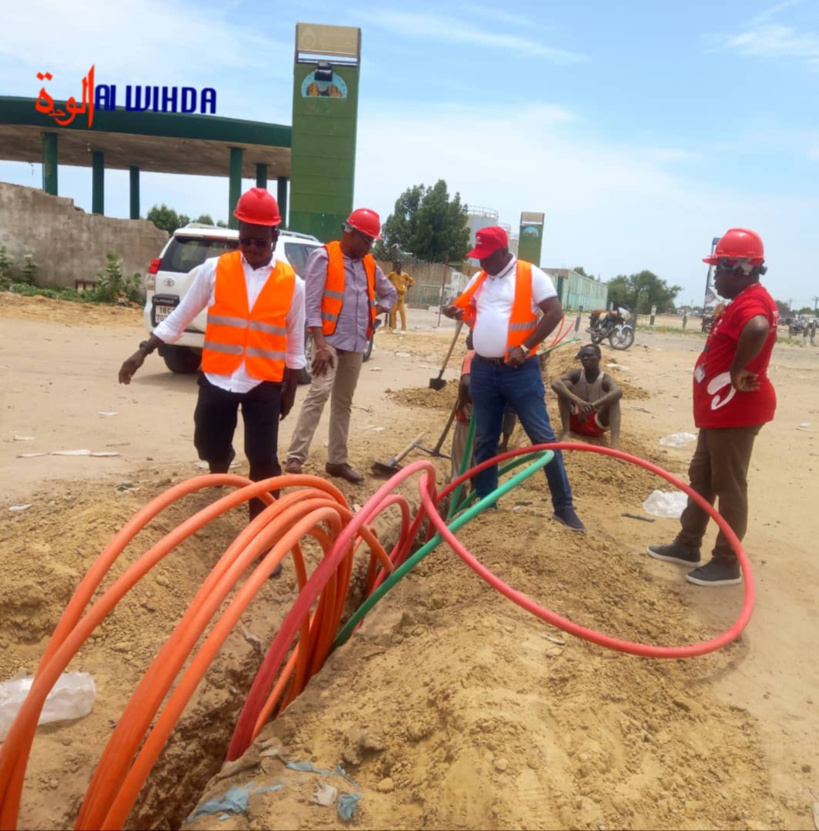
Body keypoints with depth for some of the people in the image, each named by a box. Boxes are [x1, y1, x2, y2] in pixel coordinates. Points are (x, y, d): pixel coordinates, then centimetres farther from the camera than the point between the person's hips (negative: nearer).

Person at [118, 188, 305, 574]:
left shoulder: (292, 283, -3)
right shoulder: (214, 270, -3)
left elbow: (294, 343, 6)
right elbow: (180, 317, 5)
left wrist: (289, 390, 10)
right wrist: (143, 351, 1)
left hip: (264, 384, -1)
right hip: (217, 379, 1)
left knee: (263, 460, -3)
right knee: (209, 446, 10)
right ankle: (220, 467, 49)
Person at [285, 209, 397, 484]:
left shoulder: (369, 264, 13)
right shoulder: (324, 257, -6)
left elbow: (390, 293, 28)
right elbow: (312, 303, -12)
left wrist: (375, 312, 9)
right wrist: (320, 344, -20)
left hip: (356, 344, 7)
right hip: (331, 340, -6)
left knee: (343, 402, 10)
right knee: (319, 394, -18)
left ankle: (337, 460, 18)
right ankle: (295, 458, -15)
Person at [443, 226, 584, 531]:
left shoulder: (531, 275, -6)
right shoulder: (479, 280, 12)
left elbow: (555, 313, -11)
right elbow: (464, 307, 24)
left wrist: (525, 347, -16)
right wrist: (455, 311, -1)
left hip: (520, 371, -6)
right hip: (483, 370, 6)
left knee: (543, 437, -3)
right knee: (484, 439, 11)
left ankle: (564, 507, 6)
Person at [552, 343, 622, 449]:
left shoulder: (606, 379, -14)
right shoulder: (575, 374, -8)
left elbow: (618, 392, -38)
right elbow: (555, 384, -30)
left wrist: (592, 406, -47)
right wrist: (578, 401, -44)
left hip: (597, 423, -1)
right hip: (575, 420, 1)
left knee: (613, 398, -26)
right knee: (565, 385, -19)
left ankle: (615, 441, -44)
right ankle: (565, 432, -23)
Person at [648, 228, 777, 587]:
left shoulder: (752, 300, -19)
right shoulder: (744, 301, 16)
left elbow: (758, 329, -41)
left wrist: (737, 372, -31)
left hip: (735, 410, -11)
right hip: (720, 409, 11)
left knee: (729, 486, -1)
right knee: (700, 478, 17)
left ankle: (727, 563, 10)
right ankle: (687, 545, 29)